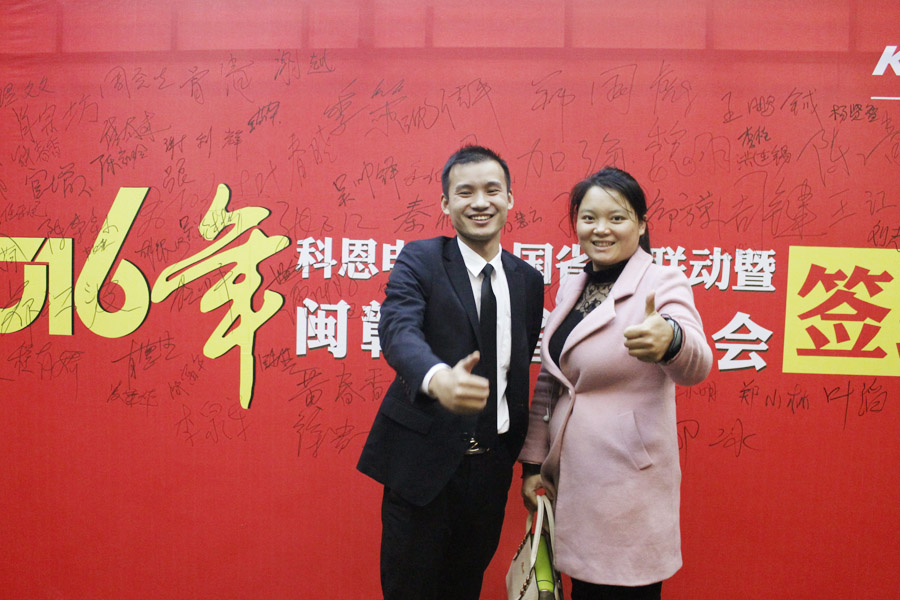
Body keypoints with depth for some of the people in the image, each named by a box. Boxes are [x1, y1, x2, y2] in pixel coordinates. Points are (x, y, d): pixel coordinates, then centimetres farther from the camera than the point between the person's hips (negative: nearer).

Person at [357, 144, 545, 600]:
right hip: (423, 460, -4)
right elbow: (398, 329, -26)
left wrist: (526, 457, 11)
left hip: (492, 464, 4)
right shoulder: (420, 260, -8)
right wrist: (437, 378, -48)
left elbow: (522, 369, 13)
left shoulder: (528, 280, 6)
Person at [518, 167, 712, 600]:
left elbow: (695, 365, -27)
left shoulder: (663, 283, -9)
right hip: (569, 477, 6)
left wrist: (669, 341, -48)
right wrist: (533, 462, 10)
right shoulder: (570, 289, 9)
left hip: (628, 482, -5)